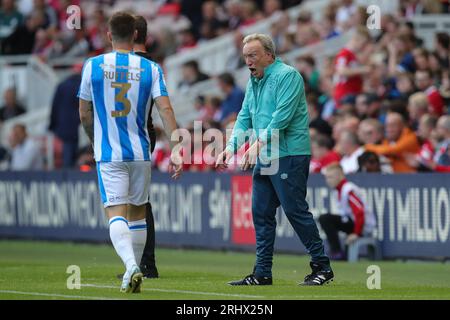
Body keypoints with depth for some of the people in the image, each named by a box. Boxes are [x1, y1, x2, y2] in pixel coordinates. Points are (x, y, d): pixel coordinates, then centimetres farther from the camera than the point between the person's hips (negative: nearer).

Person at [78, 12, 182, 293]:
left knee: (116, 215, -8)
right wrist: (176, 149, -11)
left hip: (108, 154, -2)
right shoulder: (150, 68, 0)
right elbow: (165, 109, -10)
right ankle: (133, 272, 22)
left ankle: (131, 266, -31)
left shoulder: (93, 66, -1)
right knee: (138, 214, 17)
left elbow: (84, 115, 6)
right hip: (141, 152, 2)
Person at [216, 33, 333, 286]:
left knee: (295, 210, -8)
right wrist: (230, 148, 3)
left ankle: (322, 267, 0)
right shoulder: (254, 81, 17)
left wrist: (259, 144, -23)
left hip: (290, 156, -9)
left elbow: (282, 116, -19)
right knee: (261, 213, 6)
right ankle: (263, 273, 11)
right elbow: (245, 117, 17)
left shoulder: (287, 75, -10)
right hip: (264, 158, 9)